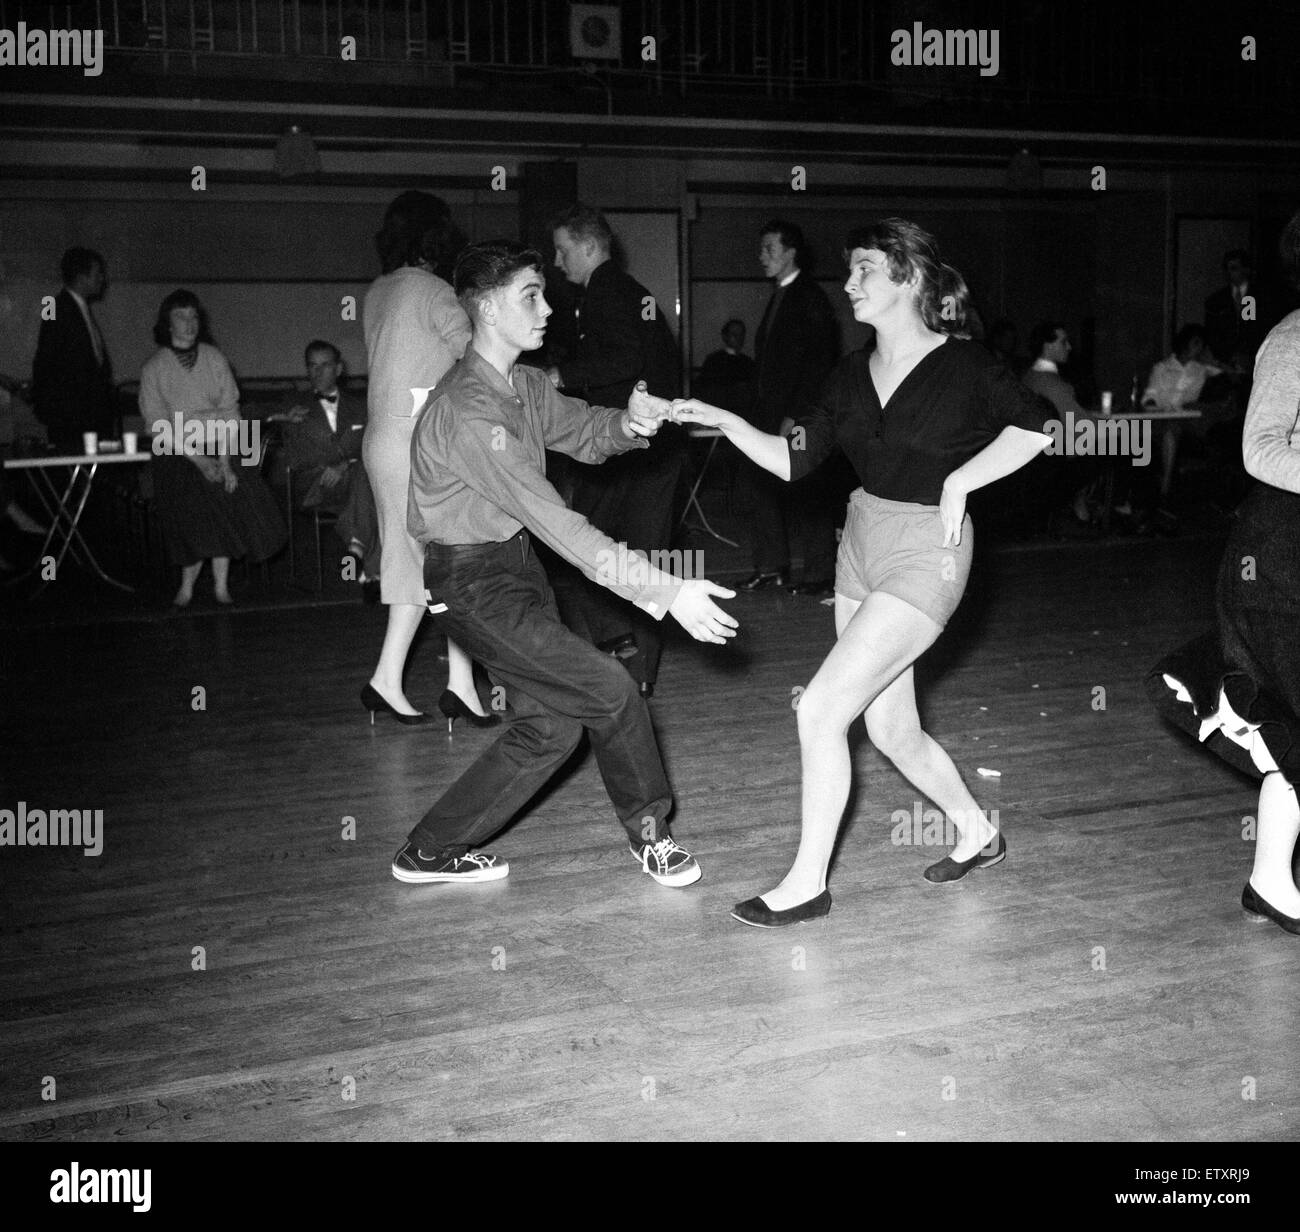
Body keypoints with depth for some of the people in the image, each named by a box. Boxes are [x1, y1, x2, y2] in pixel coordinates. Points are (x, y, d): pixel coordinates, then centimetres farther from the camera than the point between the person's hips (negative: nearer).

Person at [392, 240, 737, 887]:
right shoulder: (468, 409, -27)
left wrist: (627, 423, -16)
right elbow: (552, 519, -32)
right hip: (473, 583, -9)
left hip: (515, 563, 10)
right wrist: (666, 591, -35)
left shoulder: (525, 385, 4)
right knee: (609, 692, -8)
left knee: (551, 723, 7)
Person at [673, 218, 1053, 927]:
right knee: (890, 730, 13)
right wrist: (722, 420, -5)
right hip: (861, 544, 7)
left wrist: (959, 481, -21)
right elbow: (793, 461, 5)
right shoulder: (852, 375, 7)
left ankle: (807, 884, 0)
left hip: (925, 554, -7)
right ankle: (976, 833, 37)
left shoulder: (963, 365, -10)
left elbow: (1035, 426, -19)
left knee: (820, 710, -13)